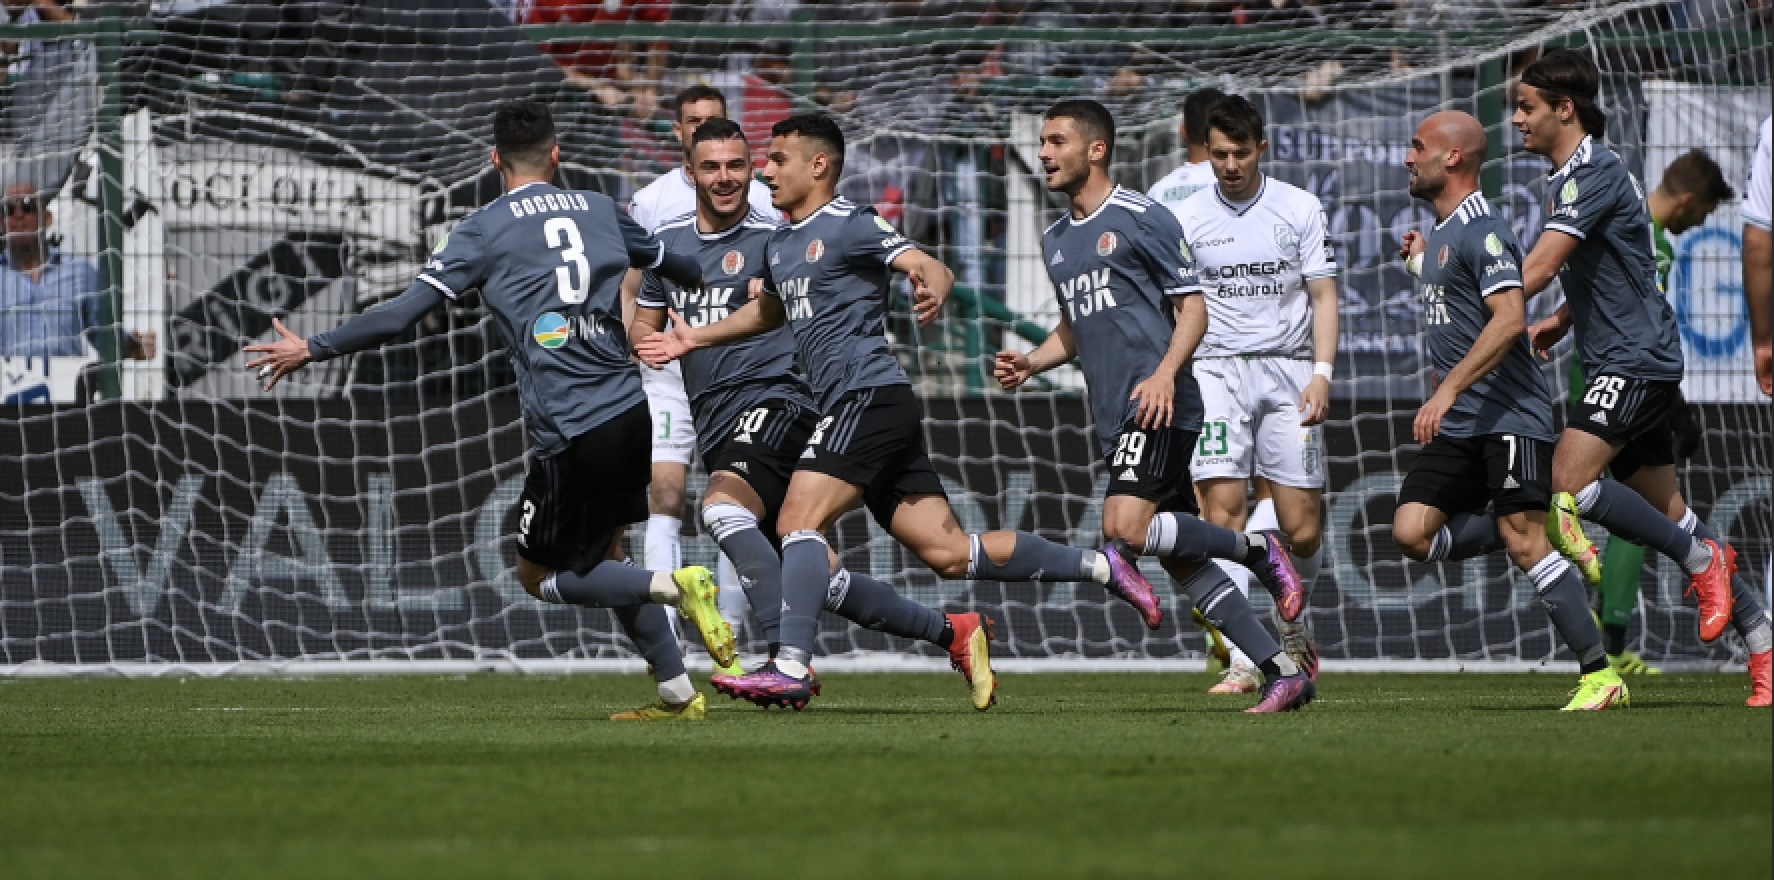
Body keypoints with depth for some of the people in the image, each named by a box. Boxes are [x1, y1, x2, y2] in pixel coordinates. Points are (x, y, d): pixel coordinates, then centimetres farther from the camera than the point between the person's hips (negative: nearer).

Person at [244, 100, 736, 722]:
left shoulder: (483, 231, -2)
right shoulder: (600, 211, 14)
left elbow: (406, 312, -7)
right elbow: (676, 266, 31)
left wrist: (311, 349, 2)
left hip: (571, 432, -6)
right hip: (633, 411, 6)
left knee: (539, 576, 9)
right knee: (603, 555, 22)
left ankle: (676, 587, -12)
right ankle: (678, 695, 15)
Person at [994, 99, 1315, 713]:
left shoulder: (1142, 219, -5)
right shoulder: (1056, 241, 19)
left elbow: (1193, 309, -5)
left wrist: (1165, 373, -20)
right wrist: (1031, 362, 10)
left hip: (1159, 408, -8)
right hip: (1113, 419, 8)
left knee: (1124, 528, -24)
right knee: (1181, 558, 2)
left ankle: (1257, 549, -3)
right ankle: (1282, 672, 5)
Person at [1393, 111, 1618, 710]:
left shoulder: (1481, 231, -12)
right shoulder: (1442, 233, 18)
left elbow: (1510, 318, -25)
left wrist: (1447, 391, -29)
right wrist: (1422, 263, 23)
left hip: (1508, 416, -9)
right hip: (1459, 426, 9)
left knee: (1524, 541, -15)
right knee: (1412, 532, -5)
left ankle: (1600, 676, -10)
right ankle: (1554, 541, 8)